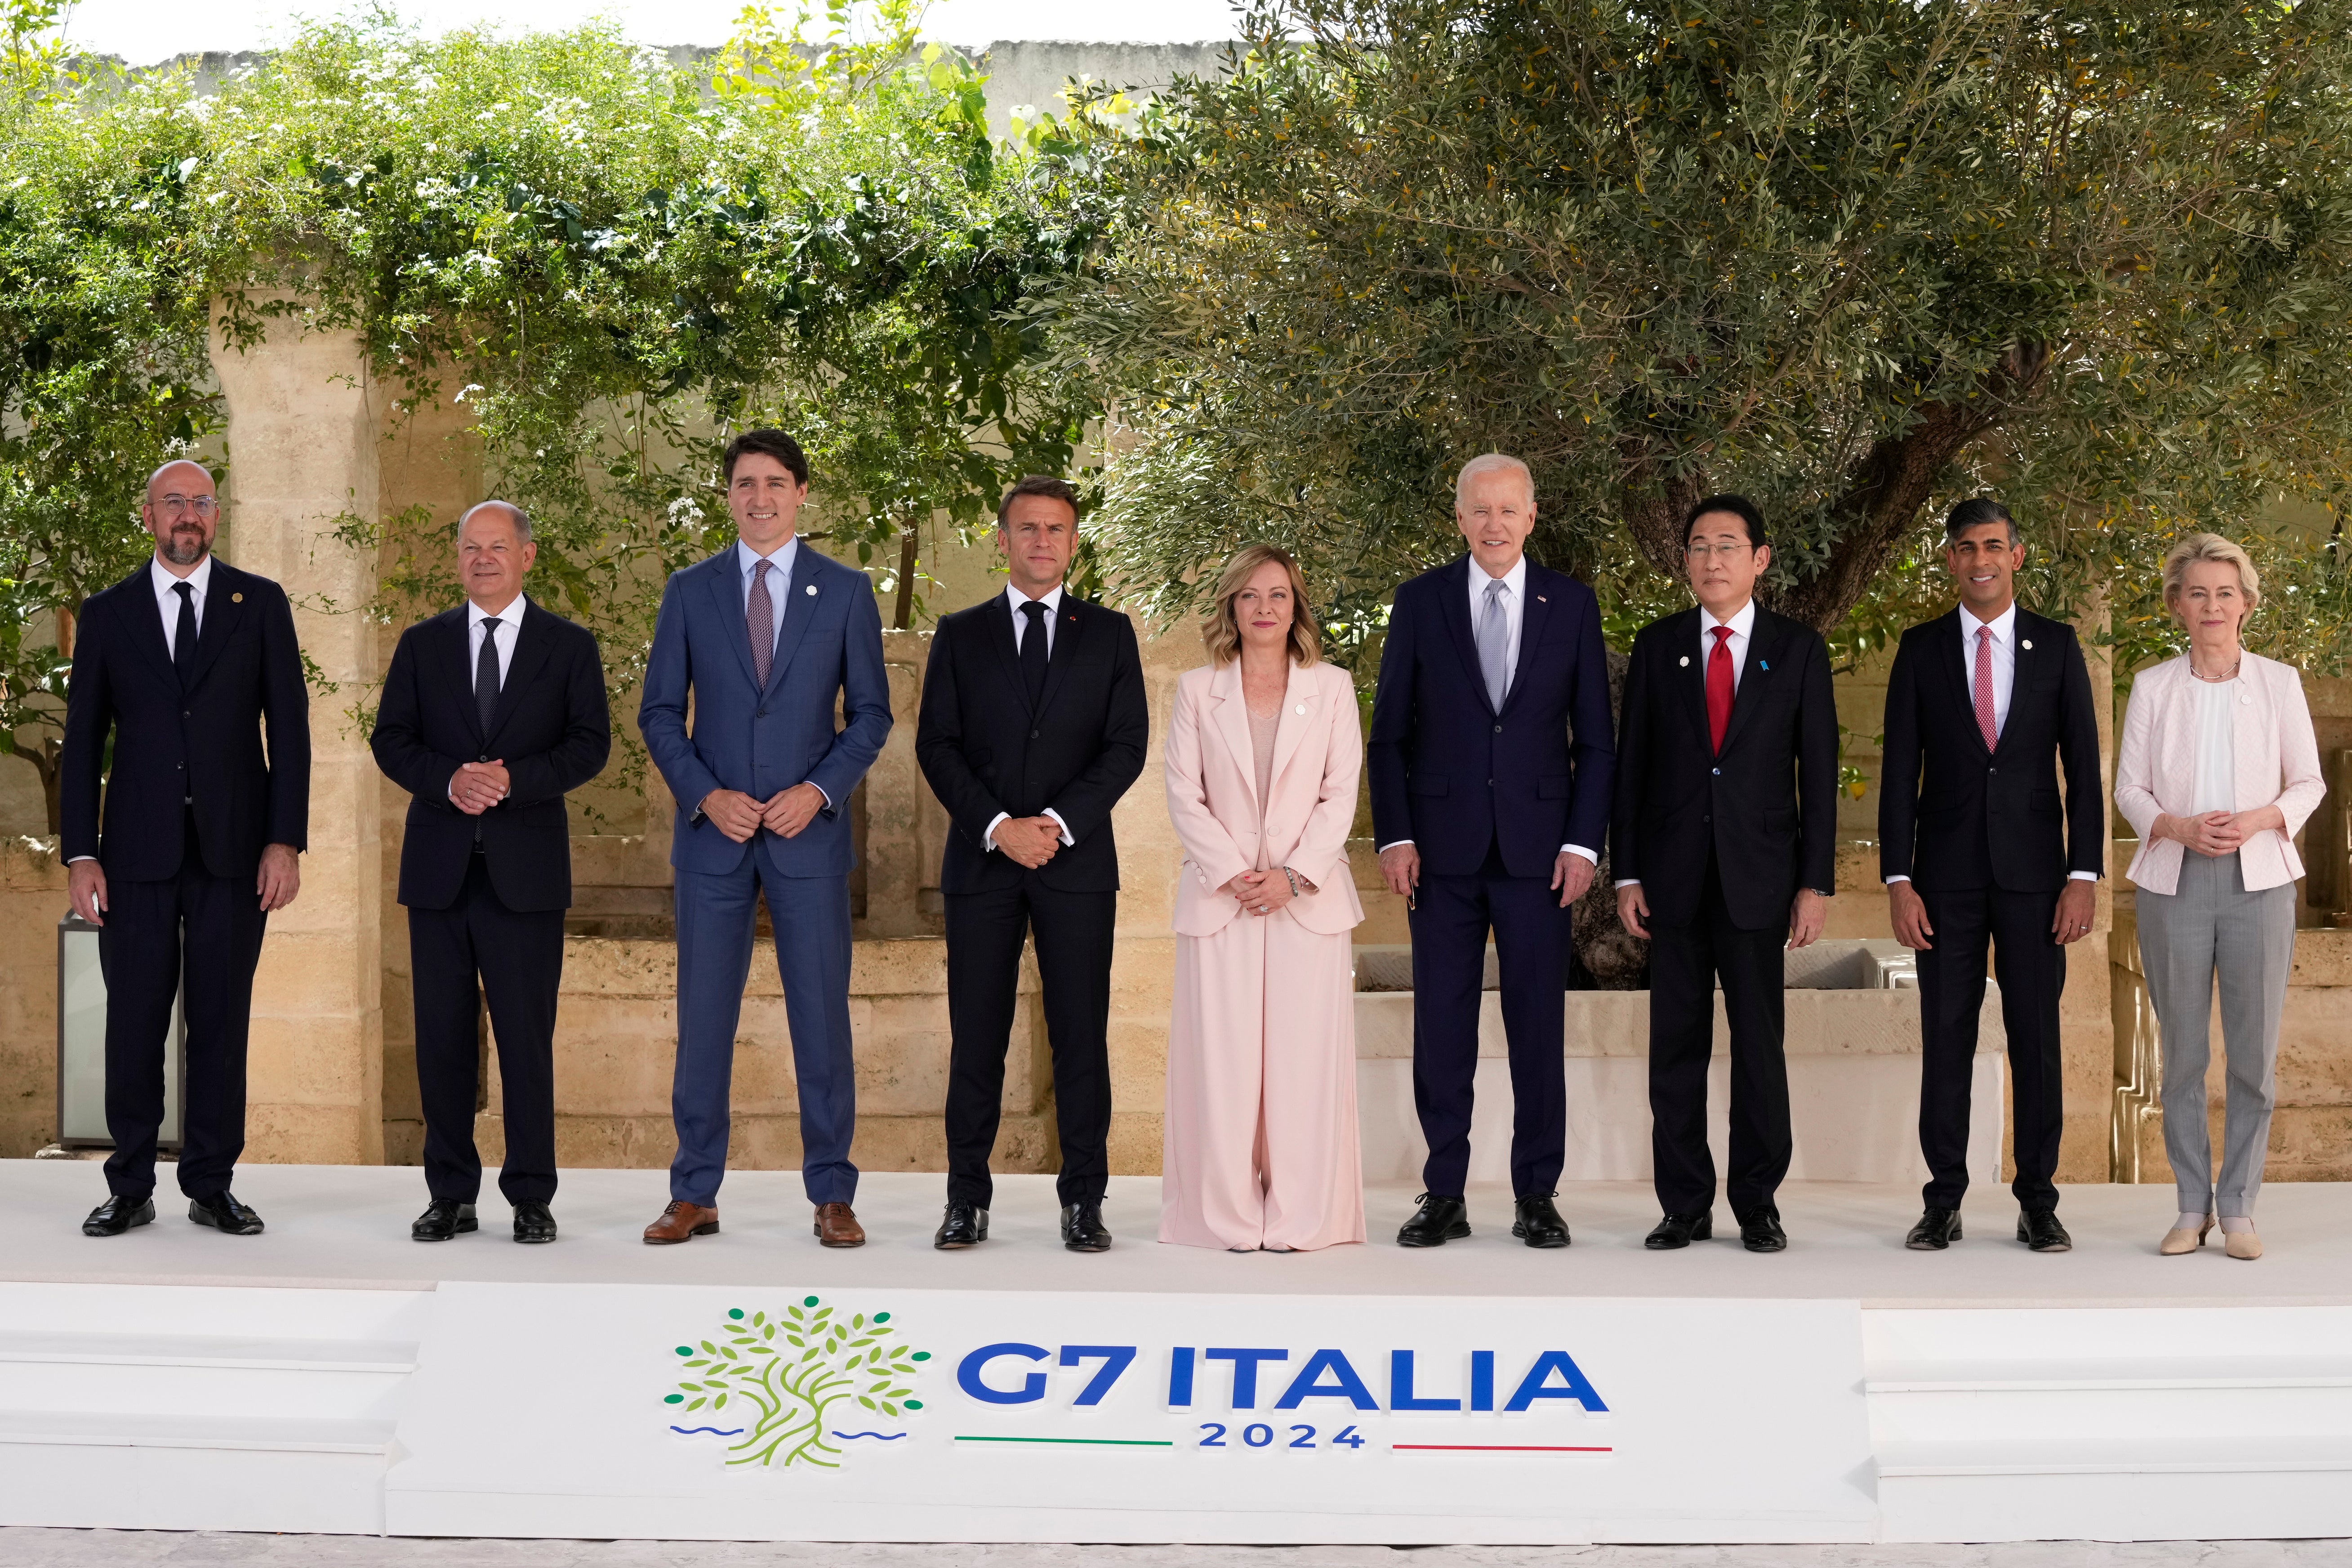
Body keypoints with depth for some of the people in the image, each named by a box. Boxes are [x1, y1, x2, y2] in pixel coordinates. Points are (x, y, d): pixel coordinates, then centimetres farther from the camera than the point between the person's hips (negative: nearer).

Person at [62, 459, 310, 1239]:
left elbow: (288, 727, 2)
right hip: (139, 849, 1)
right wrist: (80, 854, -2)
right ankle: (130, 1189, 12)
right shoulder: (108, 612, 8)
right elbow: (83, 741, 6)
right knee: (134, 1021, 2)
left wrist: (286, 843, -6)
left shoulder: (260, 603, 6)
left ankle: (212, 1187, 11)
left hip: (233, 849, 0)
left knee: (222, 1021, 3)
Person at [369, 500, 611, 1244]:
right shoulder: (422, 644, 11)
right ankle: (451, 1195, 13)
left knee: (528, 1036, -1)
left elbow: (590, 744, -2)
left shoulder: (569, 646, 6)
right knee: (443, 1036, 4)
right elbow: (390, 740, 5)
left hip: (525, 869, -2)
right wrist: (448, 781, -14)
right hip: (438, 867, 2)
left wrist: (514, 779, -17)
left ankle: (531, 1197, 7)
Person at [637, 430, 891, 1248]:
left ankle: (832, 1195, 10)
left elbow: (870, 712, 4)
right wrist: (707, 796, -8)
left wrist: (818, 790, -10)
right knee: (702, 1019, 3)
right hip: (712, 836, 1)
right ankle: (694, 1195, 11)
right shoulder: (690, 590, 6)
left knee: (822, 1016, 1)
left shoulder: (846, 590, 4)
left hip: (808, 834, -1)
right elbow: (659, 712, 6)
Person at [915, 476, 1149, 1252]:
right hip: (981, 861, 0)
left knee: (1081, 1035, -1)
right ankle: (967, 1201, 7)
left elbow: (1128, 744, 2)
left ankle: (1084, 1201, 5)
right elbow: (936, 745, 3)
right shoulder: (960, 635, 10)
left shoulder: (1108, 633, 10)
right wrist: (998, 827, -10)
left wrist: (1058, 823, -11)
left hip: (1077, 861, 0)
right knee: (976, 1037, 1)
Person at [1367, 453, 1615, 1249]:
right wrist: (1395, 836, -4)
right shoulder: (1420, 602, 4)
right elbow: (1389, 731, 5)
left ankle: (1536, 1195, 11)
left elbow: (1594, 737, 6)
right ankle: (1444, 1196, 10)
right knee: (1441, 1024, 3)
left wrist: (1583, 842, -3)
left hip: (1537, 846, 0)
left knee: (1538, 1021, 3)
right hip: (1443, 846, 0)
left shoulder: (1572, 604, 5)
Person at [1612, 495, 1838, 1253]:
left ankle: (1758, 1204, 11)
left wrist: (1816, 881, -4)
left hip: (1759, 876, -1)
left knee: (1759, 1044, 1)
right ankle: (1685, 1206, 10)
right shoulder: (1657, 646, 7)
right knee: (1676, 1044, 3)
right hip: (1673, 872, 1)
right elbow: (1631, 763, 7)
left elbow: (1819, 769, 2)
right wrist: (1626, 874, 1)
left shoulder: (1798, 648, 3)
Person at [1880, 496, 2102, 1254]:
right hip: (1947, 875, 0)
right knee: (1945, 1039, 2)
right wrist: (1898, 881, -5)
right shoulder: (1922, 649, 4)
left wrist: (2084, 875, -5)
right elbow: (1900, 770, 2)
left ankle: (2038, 1201, 11)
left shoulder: (2057, 645, 4)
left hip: (2033, 872, 0)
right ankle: (1944, 1201, 10)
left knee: (2036, 1037, 3)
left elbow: (2083, 765, 2)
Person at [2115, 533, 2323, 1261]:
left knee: (2255, 1052, 0)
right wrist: (2178, 827, -13)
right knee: (2182, 1053, 4)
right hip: (2174, 881, 0)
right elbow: (2128, 787, 5)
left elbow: (2308, 782, 7)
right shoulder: (2153, 687, 4)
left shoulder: (2279, 683, 3)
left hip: (2257, 880, 0)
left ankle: (2239, 1208, 9)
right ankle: (2192, 1207, 13)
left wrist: (2259, 820, -12)